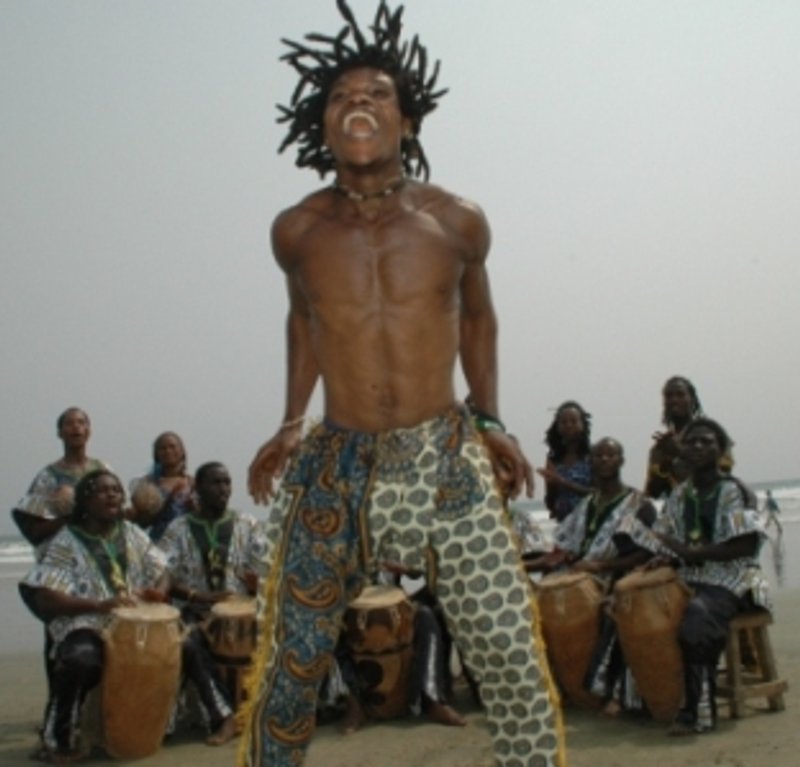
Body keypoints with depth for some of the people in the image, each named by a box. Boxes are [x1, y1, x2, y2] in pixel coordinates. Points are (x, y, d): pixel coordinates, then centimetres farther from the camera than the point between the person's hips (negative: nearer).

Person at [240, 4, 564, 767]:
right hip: (336, 469, 1)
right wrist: (290, 424, 11)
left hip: (448, 463, 0)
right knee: (289, 660, 6)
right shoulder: (297, 231, 1)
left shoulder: (456, 222, -2)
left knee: (512, 660, -3)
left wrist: (491, 421, 8)